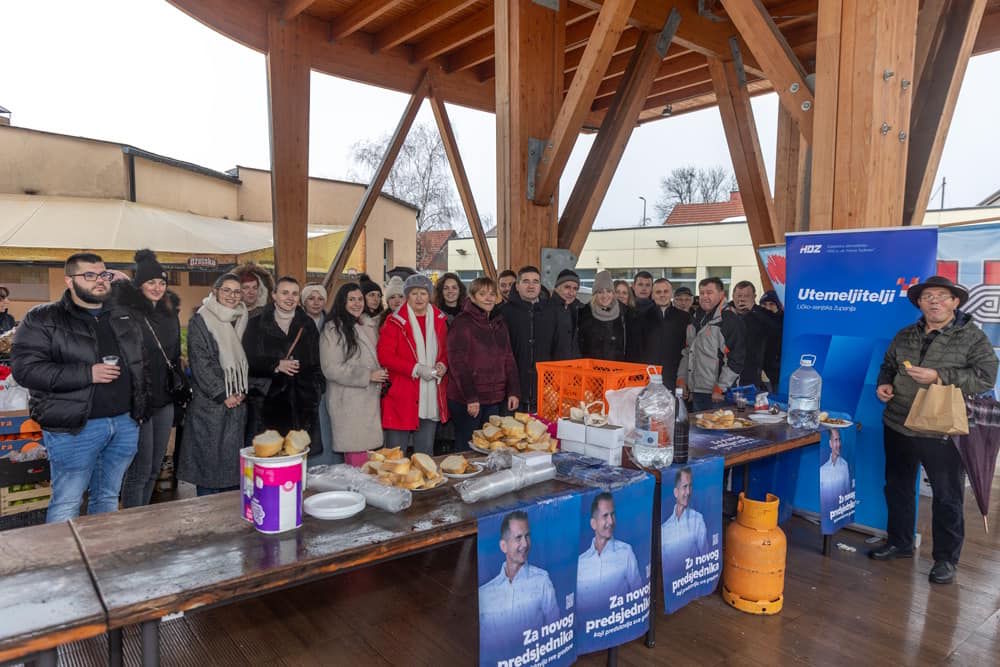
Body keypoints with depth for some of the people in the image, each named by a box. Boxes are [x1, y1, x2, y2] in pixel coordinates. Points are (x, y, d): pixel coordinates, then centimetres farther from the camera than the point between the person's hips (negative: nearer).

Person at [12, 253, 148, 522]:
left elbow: (141, 363, 22)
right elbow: (24, 368, -13)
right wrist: (87, 374, -19)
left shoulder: (123, 317, 13)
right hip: (75, 429, -5)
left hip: (125, 423, 5)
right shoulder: (43, 319, -3)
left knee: (108, 498, 15)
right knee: (66, 505, 3)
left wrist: (141, 407, 14)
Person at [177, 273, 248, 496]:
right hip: (209, 404, -5)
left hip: (237, 403, 5)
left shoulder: (241, 321, 12)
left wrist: (243, 391, 3)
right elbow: (200, 363, -10)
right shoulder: (199, 322, -4)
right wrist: (222, 395, -12)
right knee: (209, 461, -2)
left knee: (234, 461, 8)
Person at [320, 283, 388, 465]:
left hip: (370, 401, 7)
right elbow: (331, 369, -13)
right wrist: (368, 376, -12)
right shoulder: (333, 329, -5)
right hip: (348, 404, -7)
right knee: (357, 461, -10)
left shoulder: (367, 329, 19)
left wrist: (381, 375, 11)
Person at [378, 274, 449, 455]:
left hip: (431, 399, 5)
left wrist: (443, 365, -3)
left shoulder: (439, 320, 10)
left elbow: (446, 351, 20)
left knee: (426, 453, 15)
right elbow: (385, 356, -11)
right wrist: (416, 369, -17)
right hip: (401, 398, -4)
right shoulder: (396, 322, -5)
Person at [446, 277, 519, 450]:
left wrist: (513, 391, 5)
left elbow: (508, 360, 15)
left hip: (495, 400, 6)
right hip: (466, 401, -6)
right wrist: (470, 397, -18)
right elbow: (458, 364, -14)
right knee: (466, 449, 2)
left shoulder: (499, 323, 14)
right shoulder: (462, 323, -8)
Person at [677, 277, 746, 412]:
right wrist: (681, 379, 13)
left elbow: (736, 359, -14)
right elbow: (687, 352, 22)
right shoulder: (696, 319, 15)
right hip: (696, 391, 7)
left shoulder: (731, 320, -10)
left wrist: (720, 388, -15)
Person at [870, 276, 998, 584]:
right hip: (898, 426, 5)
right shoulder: (905, 335, 9)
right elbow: (888, 365, 20)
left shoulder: (972, 337, -6)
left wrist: (939, 377, -24)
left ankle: (946, 558, 21)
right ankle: (899, 542, 34)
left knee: (947, 497, 6)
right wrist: (884, 384, 0)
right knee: (898, 487, 16)